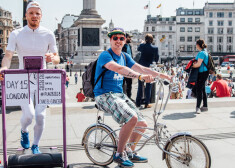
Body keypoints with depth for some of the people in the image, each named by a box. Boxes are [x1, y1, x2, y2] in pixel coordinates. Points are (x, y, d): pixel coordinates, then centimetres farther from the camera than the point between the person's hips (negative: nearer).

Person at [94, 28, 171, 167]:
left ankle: (130, 153, 25)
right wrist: (140, 76, -42)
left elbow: (142, 68, 7)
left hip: (120, 95, 8)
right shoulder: (105, 55, -12)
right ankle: (119, 155, -11)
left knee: (142, 125, 3)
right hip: (105, 96, -8)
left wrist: (161, 75, -5)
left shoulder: (125, 57, 13)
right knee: (132, 118, -29)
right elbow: (119, 69, -30)